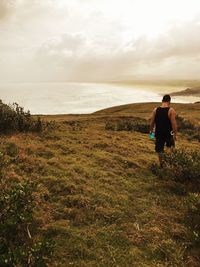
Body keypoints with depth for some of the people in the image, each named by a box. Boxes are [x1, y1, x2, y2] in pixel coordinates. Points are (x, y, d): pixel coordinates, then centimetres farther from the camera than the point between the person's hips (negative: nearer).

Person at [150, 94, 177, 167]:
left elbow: (152, 122, 2)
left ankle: (161, 164, 26)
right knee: (170, 148, 24)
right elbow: (174, 124, -16)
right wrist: (175, 134, -8)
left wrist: (151, 130, 18)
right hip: (168, 133, -2)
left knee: (160, 150, 15)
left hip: (158, 133, 3)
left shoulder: (155, 110, -4)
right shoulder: (171, 110, -15)